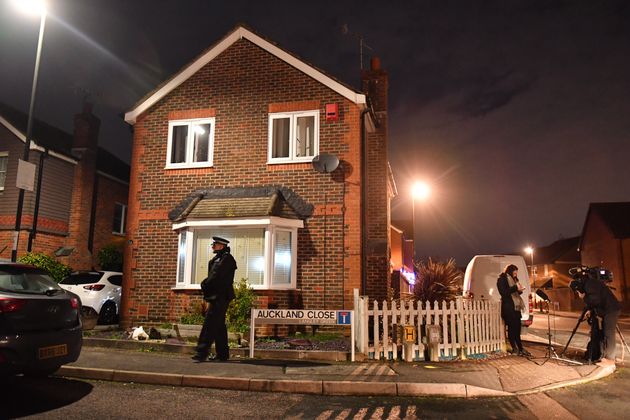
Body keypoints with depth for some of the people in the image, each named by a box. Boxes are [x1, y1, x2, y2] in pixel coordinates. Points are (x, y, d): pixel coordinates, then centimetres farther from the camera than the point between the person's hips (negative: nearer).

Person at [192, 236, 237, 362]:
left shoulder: (226, 259, -11)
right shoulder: (217, 259, 19)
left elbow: (216, 277, -18)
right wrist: (206, 284, 0)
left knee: (209, 324, -13)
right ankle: (223, 354, 19)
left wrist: (205, 285, -7)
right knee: (219, 325, 12)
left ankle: (202, 352, -13)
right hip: (216, 296, 10)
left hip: (220, 297, -10)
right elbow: (212, 276, 17)